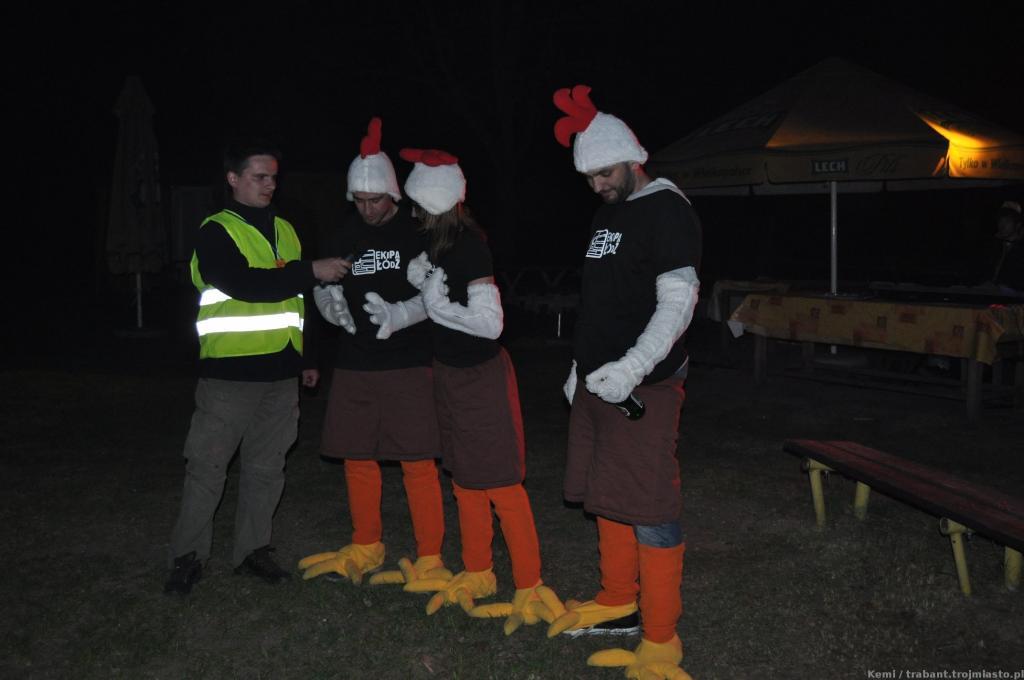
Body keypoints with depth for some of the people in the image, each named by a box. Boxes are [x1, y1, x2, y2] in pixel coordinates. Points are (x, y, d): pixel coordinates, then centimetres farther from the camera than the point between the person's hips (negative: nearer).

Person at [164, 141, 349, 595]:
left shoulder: (285, 230, 15)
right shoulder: (216, 232, -5)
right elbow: (243, 284, -22)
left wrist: (306, 359, 20)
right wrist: (312, 271, -21)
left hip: (281, 373, 6)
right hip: (229, 372, -6)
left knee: (266, 468, 11)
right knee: (208, 467, 1)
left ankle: (252, 549, 24)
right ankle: (188, 555, 15)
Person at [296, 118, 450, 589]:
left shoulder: (416, 232, -5)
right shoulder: (345, 235, 10)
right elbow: (322, 289, 16)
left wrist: (398, 315, -24)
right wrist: (332, 305, -7)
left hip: (407, 364, -5)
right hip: (354, 365, 6)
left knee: (416, 462, -5)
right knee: (357, 458, 13)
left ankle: (430, 560, 6)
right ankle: (365, 549, 31)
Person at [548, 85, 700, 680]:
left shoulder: (667, 211, -10)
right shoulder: (607, 214, 17)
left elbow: (678, 302, -18)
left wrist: (630, 370, -26)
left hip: (644, 385, -9)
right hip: (598, 382, 9)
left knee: (649, 510, -5)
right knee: (605, 497, 16)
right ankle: (619, 603, 31)